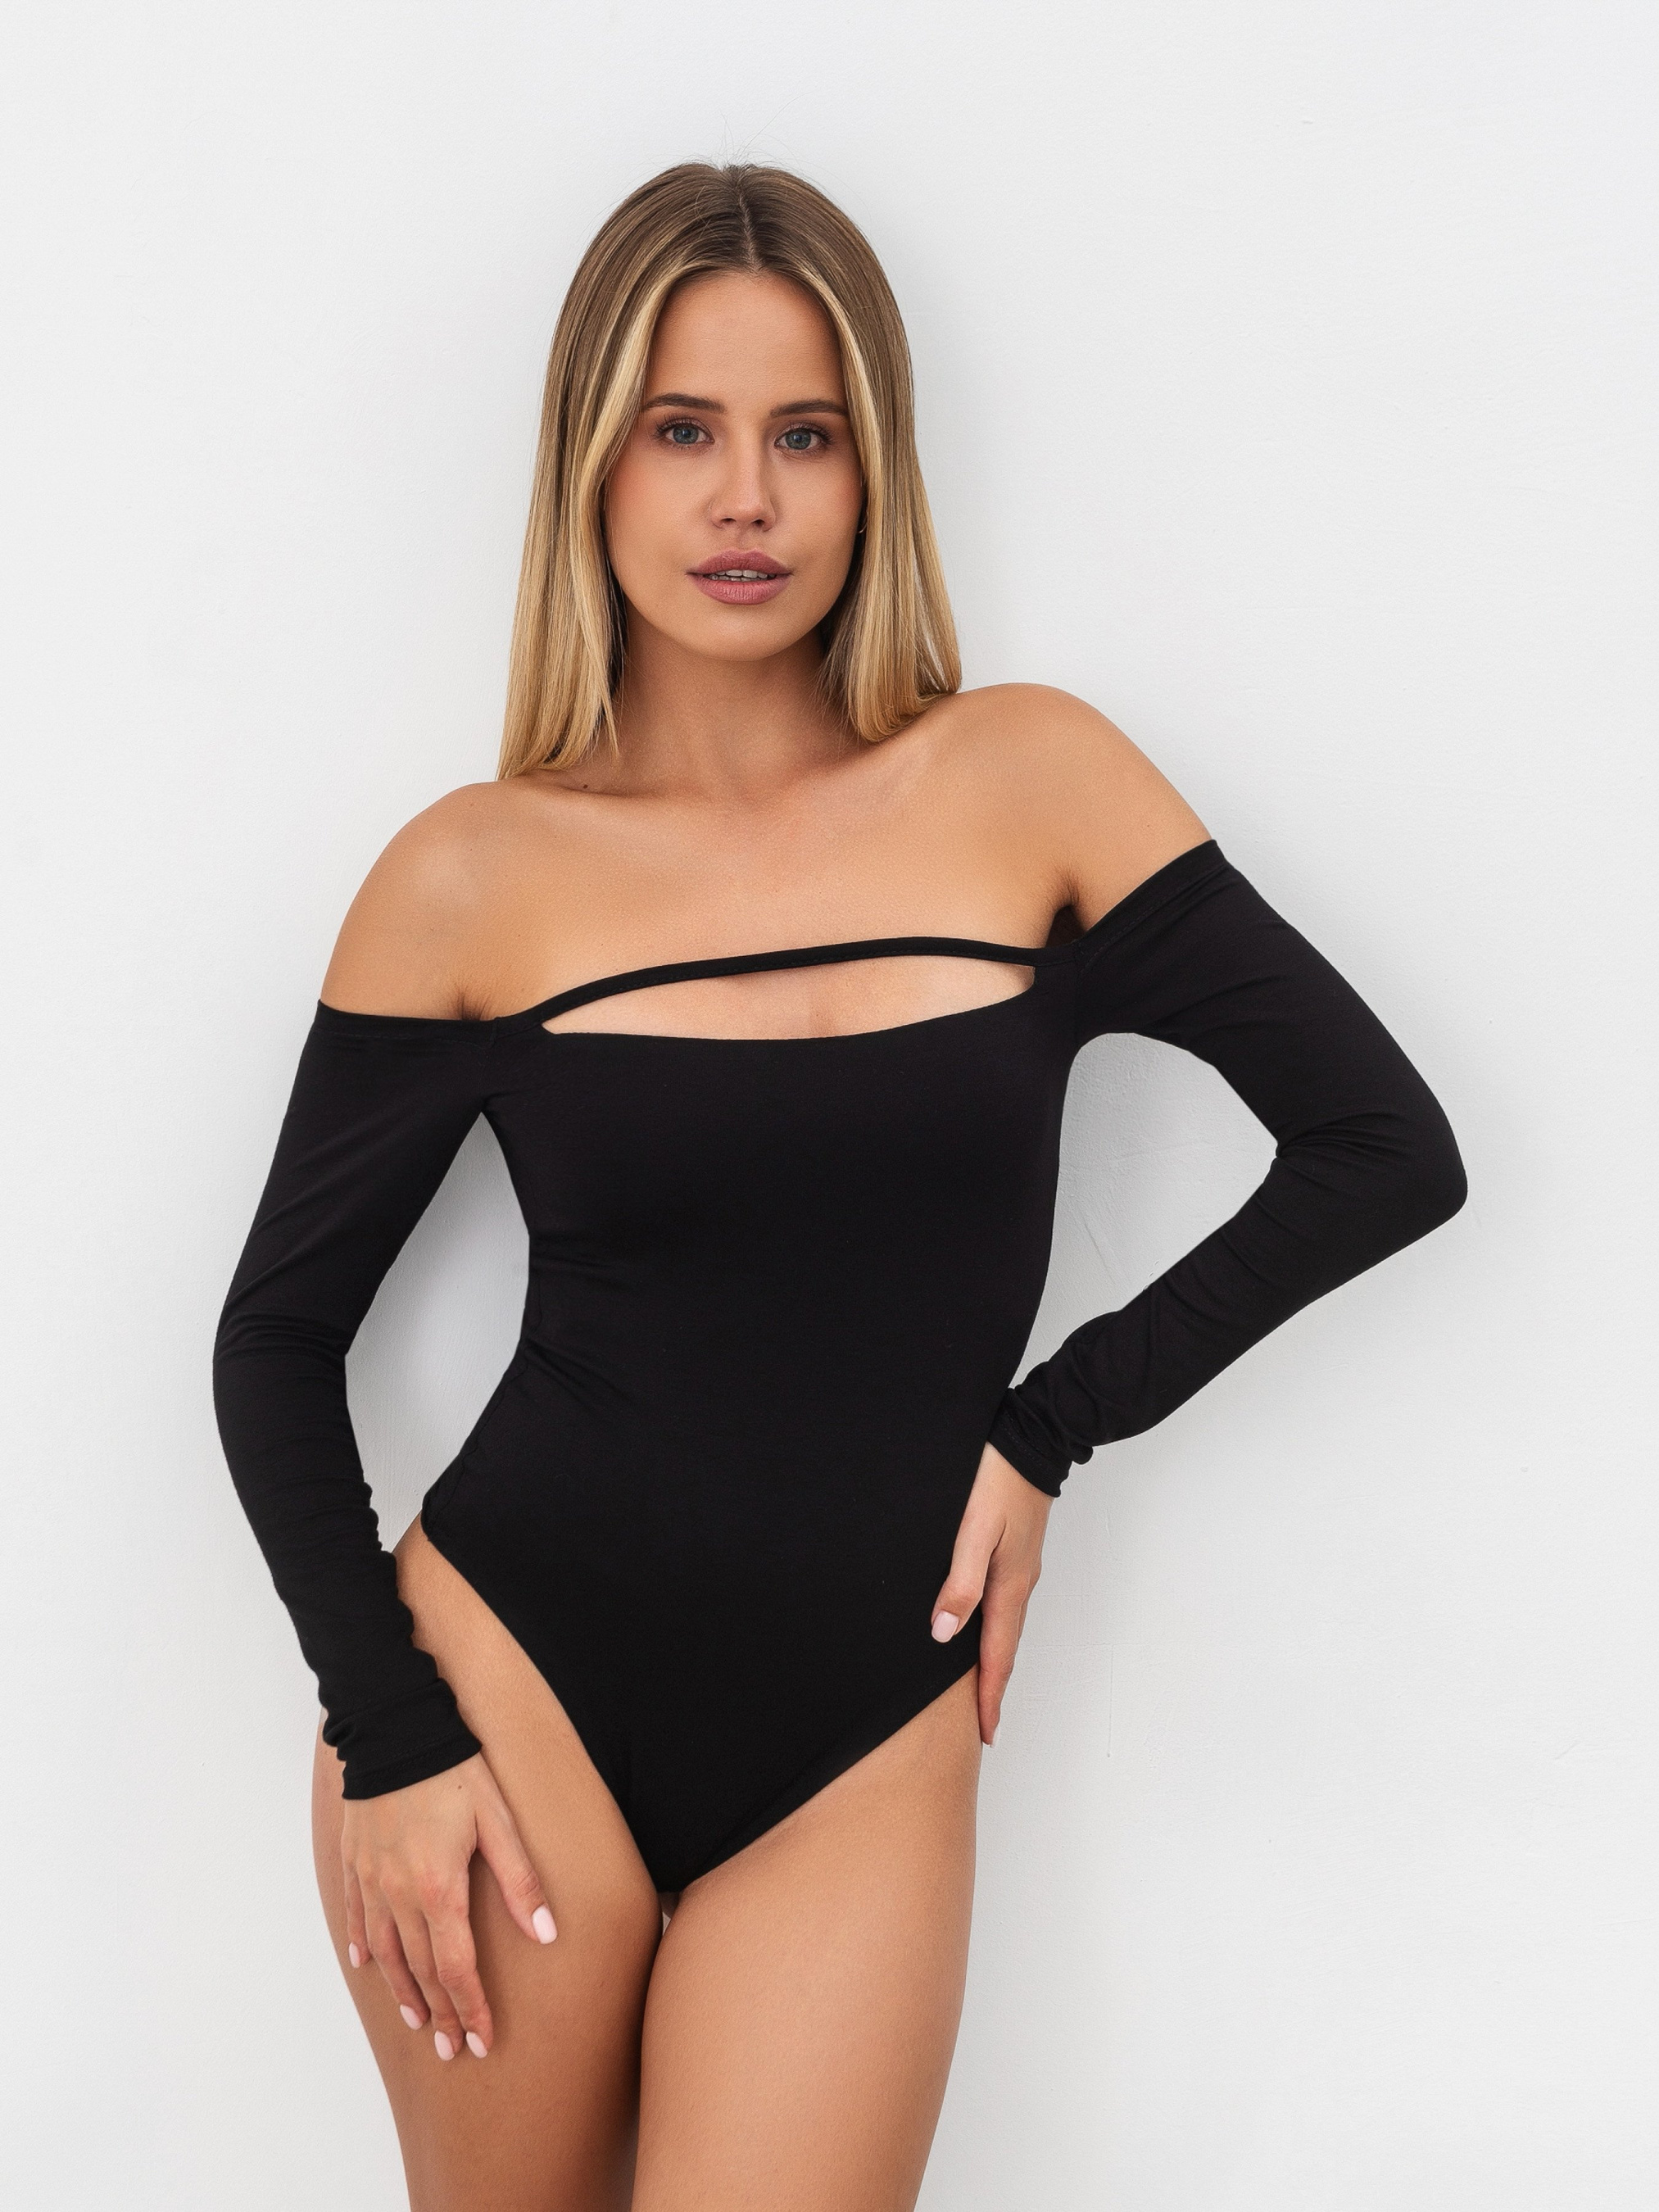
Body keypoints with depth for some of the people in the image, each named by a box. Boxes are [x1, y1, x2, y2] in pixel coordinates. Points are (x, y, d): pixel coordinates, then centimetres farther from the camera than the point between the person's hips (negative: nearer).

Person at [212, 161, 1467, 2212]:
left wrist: (1052, 1422, -2)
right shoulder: (475, 876, -3)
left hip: (861, 1747, 0)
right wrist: (389, 1733, -5)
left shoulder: (1028, 780, -3)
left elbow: (1389, 1149, 0)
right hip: (514, 1690, 0)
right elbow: (276, 1339, 4)